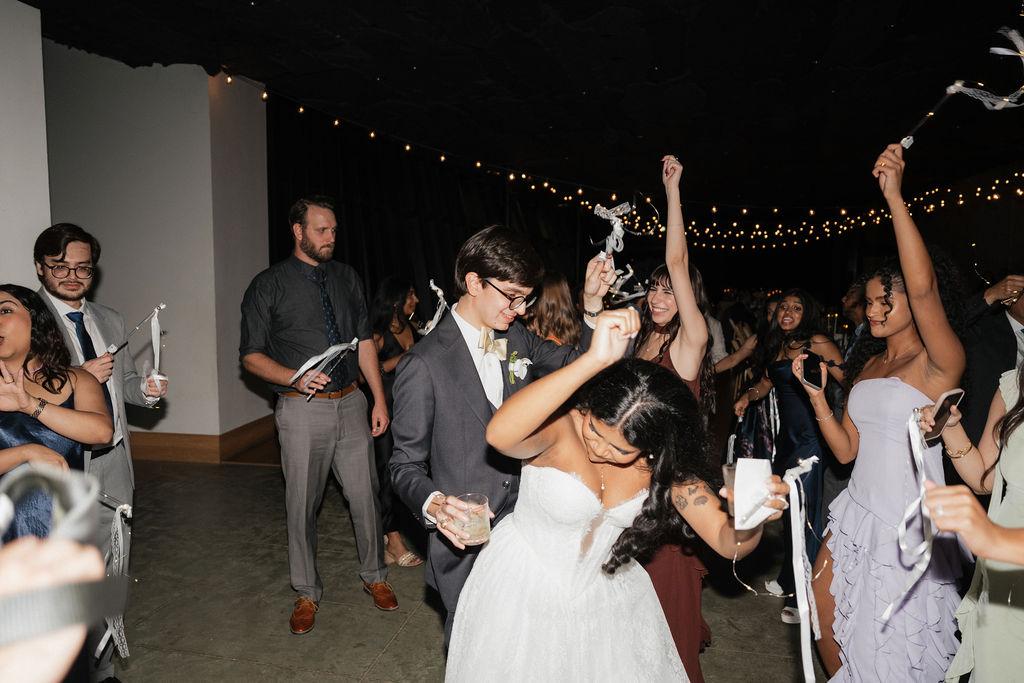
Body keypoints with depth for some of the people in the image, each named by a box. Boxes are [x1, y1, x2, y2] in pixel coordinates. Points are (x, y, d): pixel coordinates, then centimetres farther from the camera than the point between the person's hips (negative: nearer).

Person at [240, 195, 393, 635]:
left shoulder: (347, 278, 9)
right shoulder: (269, 285, -3)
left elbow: (364, 340, 10)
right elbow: (251, 355, 0)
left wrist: (379, 399, 5)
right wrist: (295, 377, -19)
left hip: (351, 403, 3)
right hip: (302, 409, -3)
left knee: (365, 497, 9)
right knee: (302, 506, 8)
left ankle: (374, 577, 32)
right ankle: (307, 594, 29)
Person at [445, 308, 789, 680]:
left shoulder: (664, 461, -15)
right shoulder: (560, 425, -29)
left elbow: (727, 542, -15)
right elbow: (499, 434, -52)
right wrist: (594, 359, -58)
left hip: (604, 594, 3)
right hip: (523, 590, -3)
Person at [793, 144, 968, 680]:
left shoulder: (941, 363, -11)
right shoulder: (867, 362, 10)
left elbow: (923, 288, -32)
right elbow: (847, 450, 8)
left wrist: (894, 196, -33)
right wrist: (815, 393, -5)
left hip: (908, 523, -6)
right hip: (859, 513, 7)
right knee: (827, 624, 13)